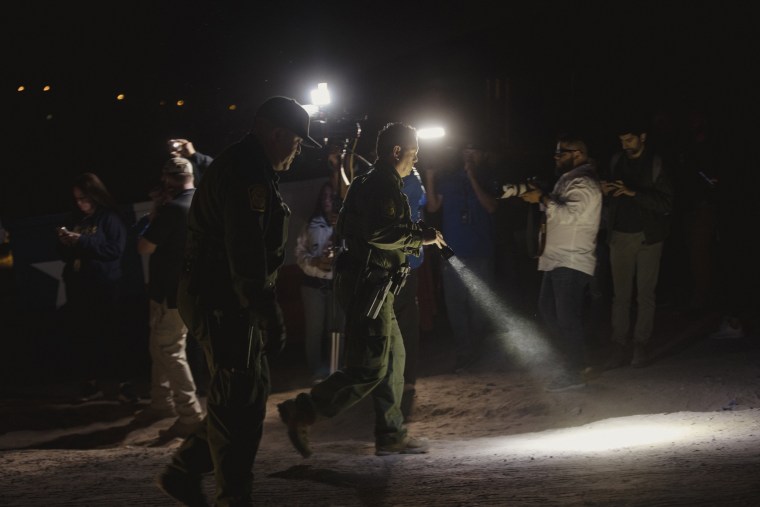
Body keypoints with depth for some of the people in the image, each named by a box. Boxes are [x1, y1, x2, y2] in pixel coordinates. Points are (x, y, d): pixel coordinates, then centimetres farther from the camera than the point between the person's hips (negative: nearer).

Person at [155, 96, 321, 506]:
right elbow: (247, 257, -25)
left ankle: (183, 472, 22)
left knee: (248, 394, 16)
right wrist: (270, 317, -25)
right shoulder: (247, 176, -18)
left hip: (222, 301, 11)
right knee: (240, 401, -5)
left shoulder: (244, 168, 18)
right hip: (224, 303, -11)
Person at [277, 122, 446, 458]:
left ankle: (391, 435, 18)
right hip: (369, 283, -11)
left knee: (393, 358, 14)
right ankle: (301, 412, -7)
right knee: (370, 367, -10)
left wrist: (416, 237, 21)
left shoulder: (369, 183, 19)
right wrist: (420, 236, -14)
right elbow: (379, 233, -27)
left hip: (370, 284, 11)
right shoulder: (382, 185, -14)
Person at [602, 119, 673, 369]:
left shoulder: (656, 165, -5)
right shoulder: (617, 161, 8)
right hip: (620, 236, 3)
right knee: (620, 294, 2)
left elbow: (666, 203, -13)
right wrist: (606, 191, -5)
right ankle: (619, 346, 4)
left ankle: (641, 346, 7)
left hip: (647, 236, -3)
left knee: (645, 294, 2)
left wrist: (634, 192, -22)